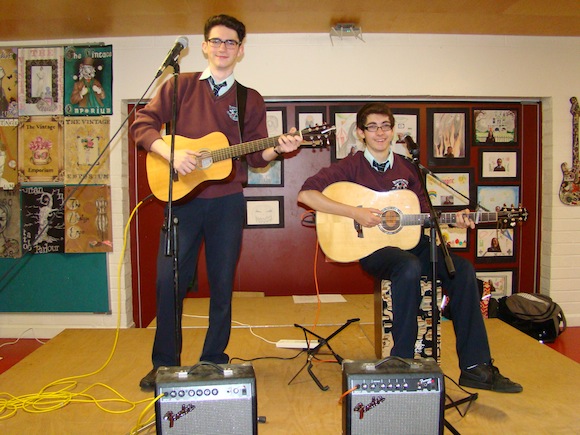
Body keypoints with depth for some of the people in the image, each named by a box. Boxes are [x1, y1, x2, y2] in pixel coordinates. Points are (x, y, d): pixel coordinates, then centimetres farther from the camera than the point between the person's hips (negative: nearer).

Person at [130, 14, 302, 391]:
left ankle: (214, 361, 23)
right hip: (182, 199, 0)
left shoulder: (251, 101, 11)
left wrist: (278, 148, -12)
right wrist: (171, 153, -14)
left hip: (227, 202, 1)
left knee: (222, 285, 6)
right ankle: (164, 364, 18)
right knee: (169, 281, 0)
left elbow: (257, 157, 9)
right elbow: (143, 124, 2)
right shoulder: (179, 86, 8)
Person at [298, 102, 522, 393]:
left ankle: (474, 367, -10)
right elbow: (306, 194, -14)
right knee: (409, 268, -36)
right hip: (372, 247, -5)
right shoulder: (352, 166, -2)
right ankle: (402, 361, -21)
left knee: (462, 269, -17)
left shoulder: (405, 168, 15)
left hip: (409, 242, 6)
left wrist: (453, 219, -1)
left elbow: (423, 212, 19)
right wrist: (355, 213, -19)